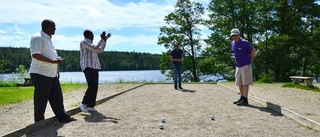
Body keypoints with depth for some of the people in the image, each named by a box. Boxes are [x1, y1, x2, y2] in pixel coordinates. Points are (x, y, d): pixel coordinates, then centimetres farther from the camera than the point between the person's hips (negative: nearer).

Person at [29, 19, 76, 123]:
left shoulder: (48, 39, 19)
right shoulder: (38, 38, -12)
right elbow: (35, 55, -22)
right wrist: (53, 61, -26)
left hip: (52, 74, 9)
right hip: (41, 74, -9)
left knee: (57, 96, 10)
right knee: (41, 99, 0)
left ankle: (62, 117, 17)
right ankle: (39, 122, 12)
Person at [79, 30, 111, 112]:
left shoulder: (90, 44, 23)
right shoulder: (84, 42, -6)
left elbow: (100, 50, 29)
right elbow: (95, 49, -17)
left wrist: (105, 40, 25)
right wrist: (102, 39, -10)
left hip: (94, 67, 10)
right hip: (88, 67, -10)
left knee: (95, 87, 3)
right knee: (92, 86, -23)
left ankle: (90, 106, 5)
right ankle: (83, 103, -17)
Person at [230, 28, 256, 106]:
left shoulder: (244, 42, -12)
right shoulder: (232, 43, 9)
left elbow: (253, 51, -7)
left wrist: (250, 60, 0)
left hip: (246, 65, -7)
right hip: (238, 66, 8)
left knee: (245, 83, -7)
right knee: (239, 83, 11)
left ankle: (245, 100, -6)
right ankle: (242, 98, 21)